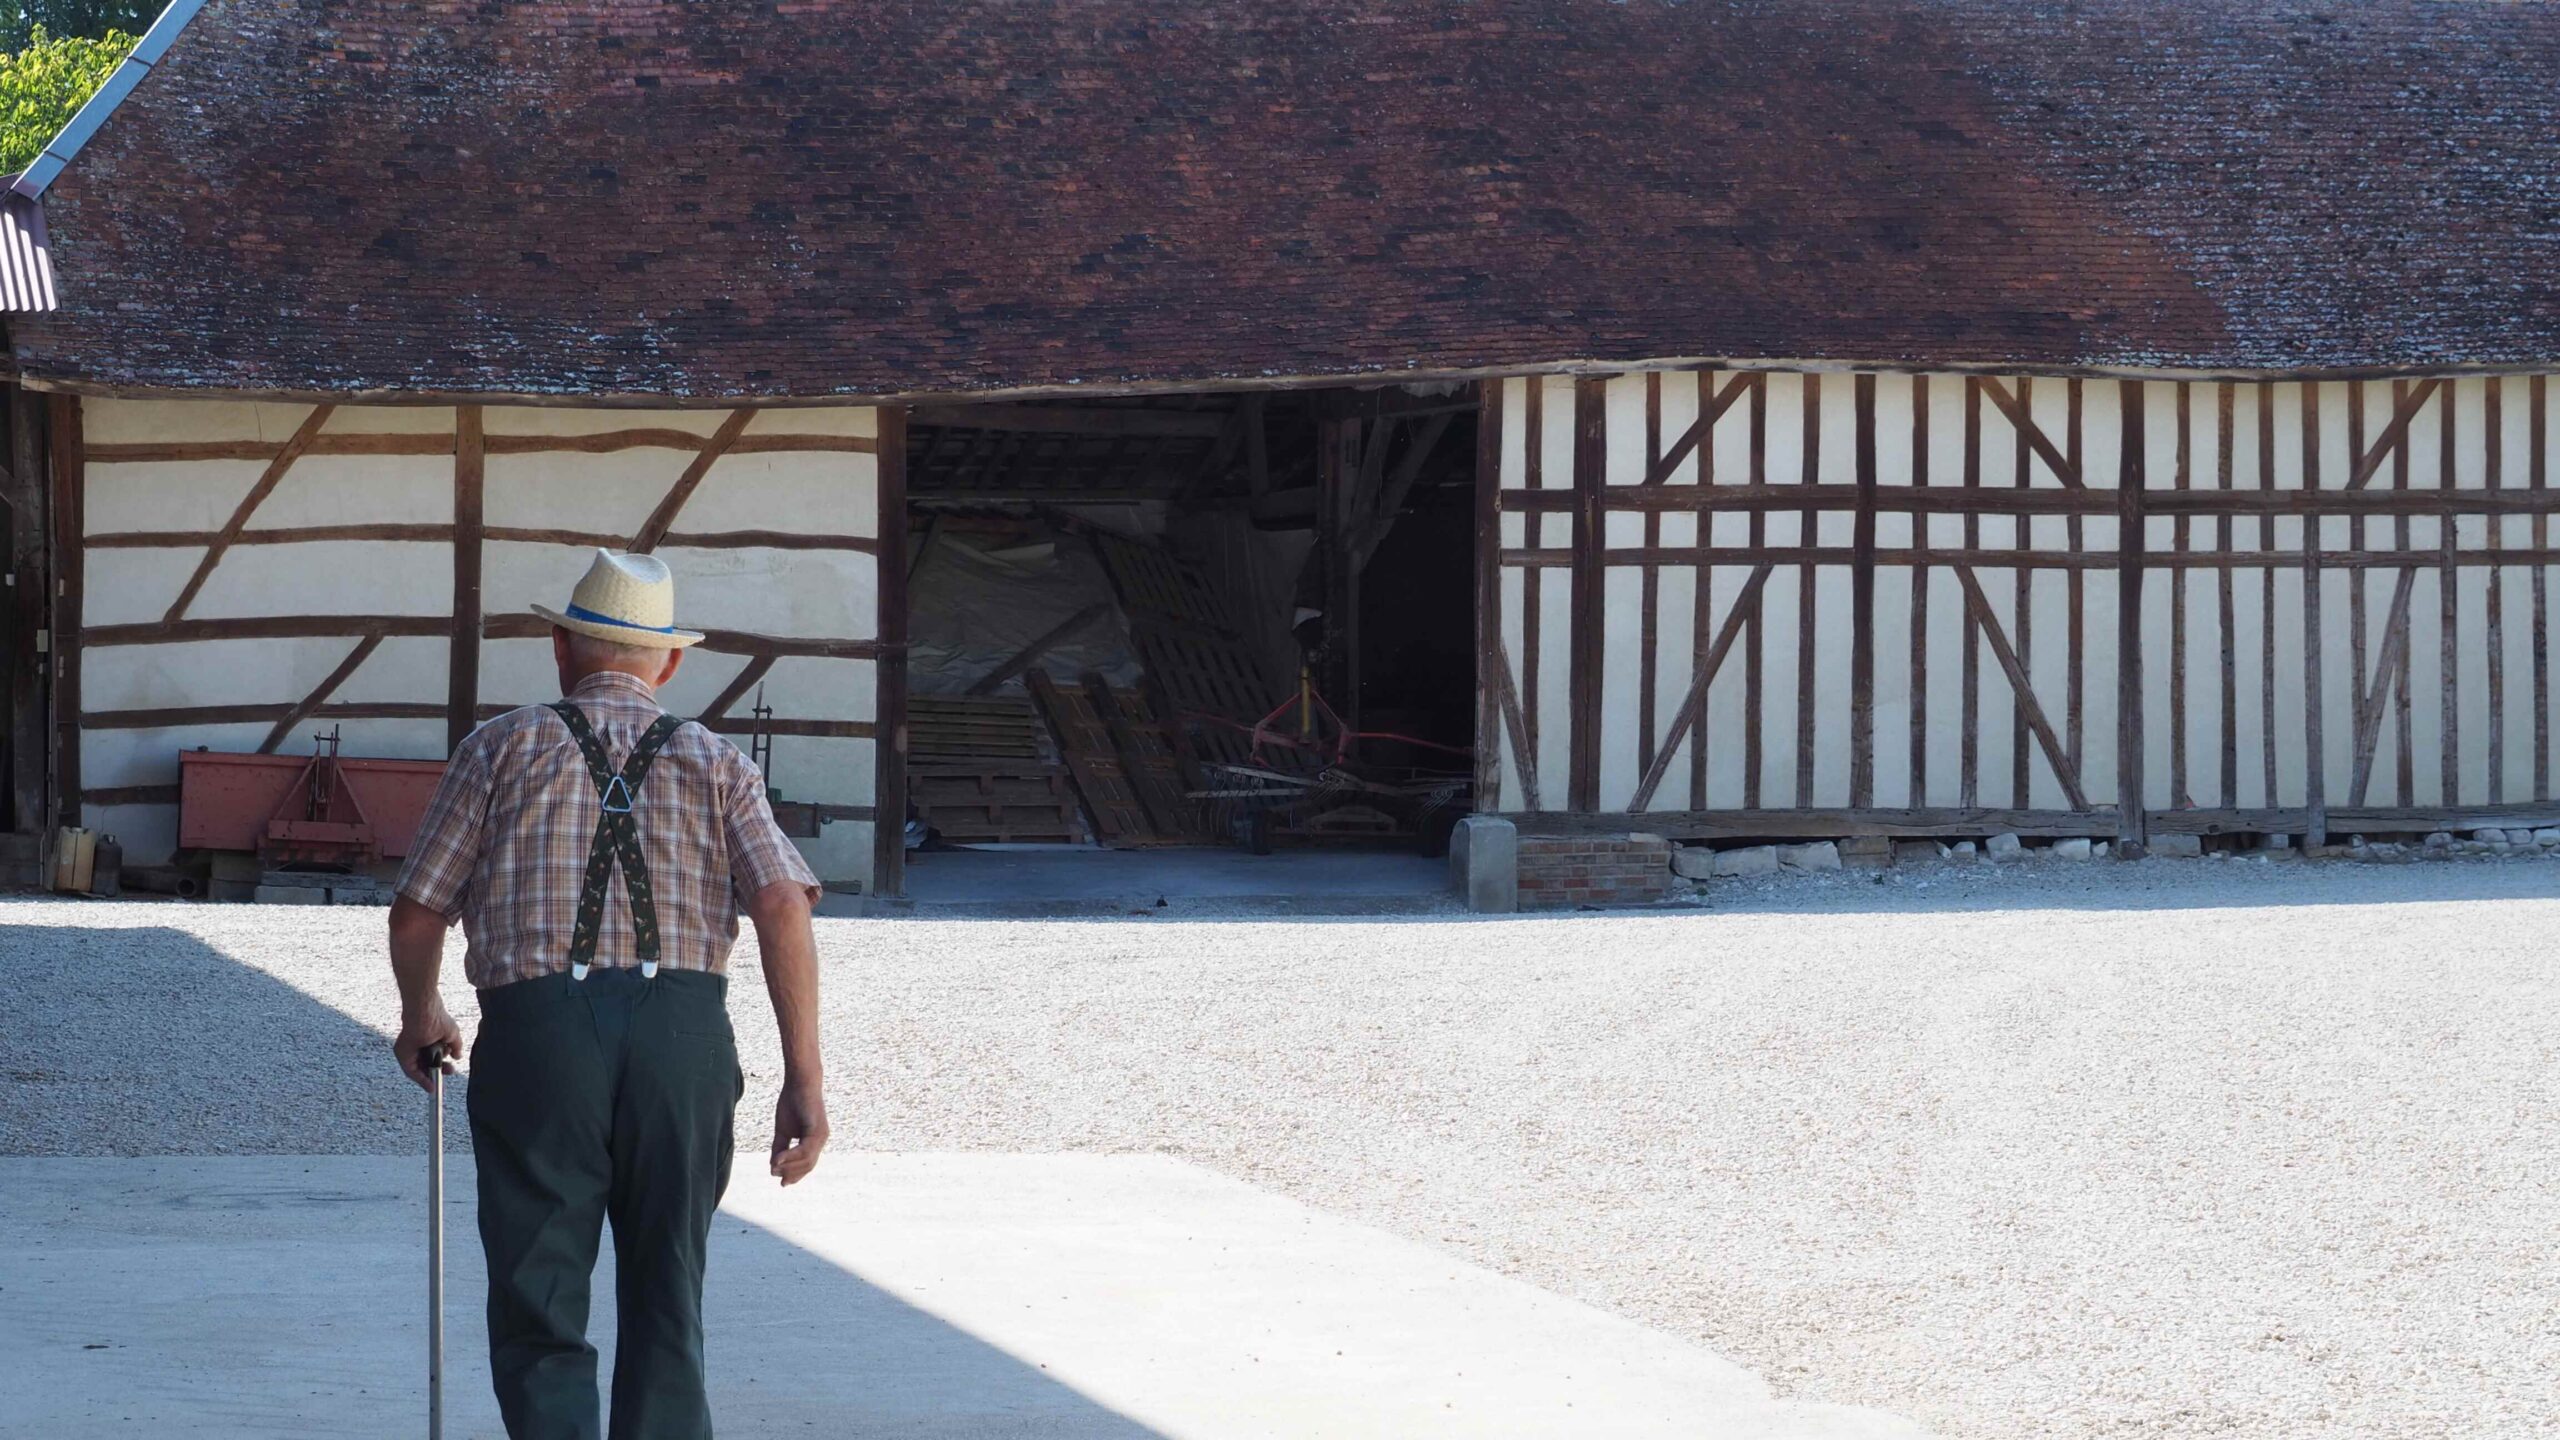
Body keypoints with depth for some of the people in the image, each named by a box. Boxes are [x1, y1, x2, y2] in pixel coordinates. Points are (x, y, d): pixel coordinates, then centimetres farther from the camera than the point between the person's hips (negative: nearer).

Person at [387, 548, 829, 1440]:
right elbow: (783, 907, -1)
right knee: (666, 1308, 14)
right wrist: (804, 1079, -2)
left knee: (539, 1315, 2)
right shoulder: (714, 762, 15)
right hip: (684, 1032, 2)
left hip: (537, 1031, -1)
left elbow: (416, 915, 10)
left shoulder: (505, 746, 13)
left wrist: (419, 1018, 30)